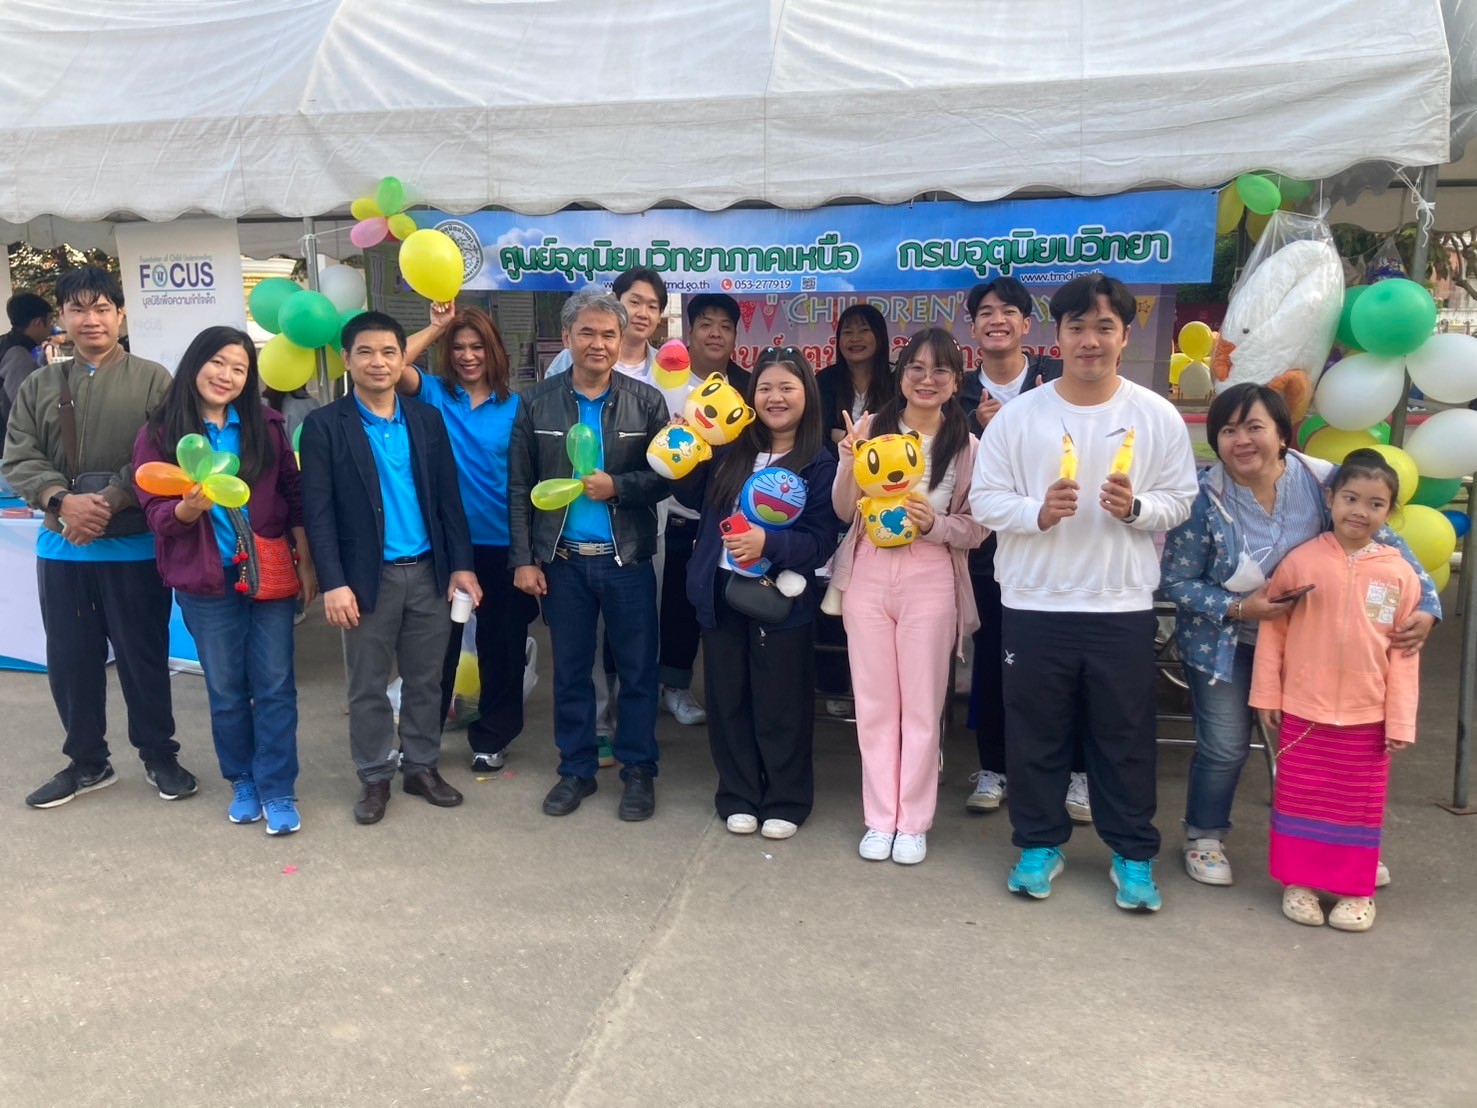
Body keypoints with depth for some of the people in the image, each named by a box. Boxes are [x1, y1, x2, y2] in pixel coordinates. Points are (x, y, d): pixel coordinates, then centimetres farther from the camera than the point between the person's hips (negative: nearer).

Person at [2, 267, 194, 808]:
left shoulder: (152, 379, -1)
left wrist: (108, 503, -20)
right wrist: (62, 501, -18)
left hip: (134, 546, -4)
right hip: (61, 547, 4)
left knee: (143, 657, 5)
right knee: (69, 659, 11)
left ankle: (160, 756, 22)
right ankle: (86, 762, 27)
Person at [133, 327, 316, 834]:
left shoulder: (265, 426, 1)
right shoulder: (159, 434, -3)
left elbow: (294, 496, 4)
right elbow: (158, 516, -6)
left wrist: (306, 564, 2)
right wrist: (190, 506, -28)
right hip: (206, 582, 0)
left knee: (274, 685, 2)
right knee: (225, 689, 10)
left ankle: (277, 790, 12)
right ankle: (243, 781, 28)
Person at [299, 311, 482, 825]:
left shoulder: (427, 419, 6)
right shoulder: (324, 425, -4)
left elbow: (448, 497, 7)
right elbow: (318, 512, -8)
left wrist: (461, 564, 1)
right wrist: (333, 583, -14)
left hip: (428, 572, 3)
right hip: (368, 576, -3)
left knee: (425, 680, 13)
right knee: (368, 686, 9)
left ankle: (422, 767, 28)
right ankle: (375, 777, 24)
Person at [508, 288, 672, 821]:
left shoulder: (646, 401, -1)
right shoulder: (536, 403, 1)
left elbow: (667, 476, -1)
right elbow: (519, 487, 2)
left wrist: (617, 486, -17)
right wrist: (523, 558, -3)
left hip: (627, 559, -1)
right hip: (561, 560, 1)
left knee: (637, 670, 7)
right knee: (569, 671, 12)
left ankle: (638, 770, 23)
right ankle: (576, 769, 27)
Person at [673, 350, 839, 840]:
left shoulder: (820, 465, -8)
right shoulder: (732, 451, 6)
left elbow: (820, 542, -13)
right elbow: (695, 498, 16)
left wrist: (768, 543, -27)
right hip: (720, 592, 5)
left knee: (780, 705, 6)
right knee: (727, 700, 13)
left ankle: (785, 802, 24)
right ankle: (738, 796, 29)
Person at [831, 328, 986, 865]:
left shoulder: (966, 447, -1)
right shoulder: (872, 428, 1)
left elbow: (976, 530, 1)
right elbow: (844, 510, 2)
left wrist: (934, 523, -18)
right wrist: (849, 460, -15)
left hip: (930, 580, -1)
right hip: (868, 574, 1)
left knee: (922, 705, 6)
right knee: (874, 702, 8)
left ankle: (914, 821, 20)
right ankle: (880, 818, 21)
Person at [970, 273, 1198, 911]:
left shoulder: (1157, 416, 0)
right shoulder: (1019, 415, -2)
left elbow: (1180, 499, 3)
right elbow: (985, 499, -2)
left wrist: (1135, 508, -17)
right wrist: (1038, 511, -20)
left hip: (1123, 605, 0)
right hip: (1034, 603, 0)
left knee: (1125, 736, 10)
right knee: (1036, 732, 11)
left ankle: (1133, 855, 26)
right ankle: (1039, 843, 28)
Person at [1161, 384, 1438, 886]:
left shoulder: (1321, 481, -15)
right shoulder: (1204, 499, -20)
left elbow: (1386, 542, -6)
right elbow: (1177, 582, -13)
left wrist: (1426, 604, -15)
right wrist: (1239, 608, -25)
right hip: (1224, 642, -3)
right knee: (1225, 748, -1)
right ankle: (1204, 837, 27)